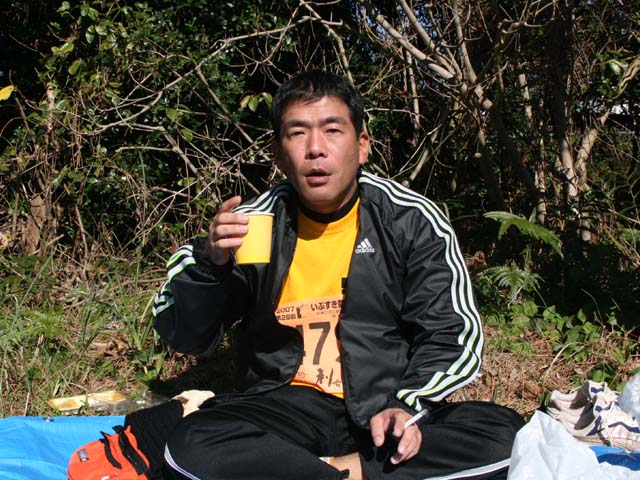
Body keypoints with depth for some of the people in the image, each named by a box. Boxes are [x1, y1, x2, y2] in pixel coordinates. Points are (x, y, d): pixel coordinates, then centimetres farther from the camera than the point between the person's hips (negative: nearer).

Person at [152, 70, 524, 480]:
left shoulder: (413, 222, -2)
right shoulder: (255, 225, -1)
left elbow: (450, 335, 0)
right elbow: (184, 336, 1)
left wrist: (406, 408, -17)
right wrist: (209, 262, -18)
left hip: (388, 409, 1)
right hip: (287, 406, 0)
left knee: (505, 435, -25)